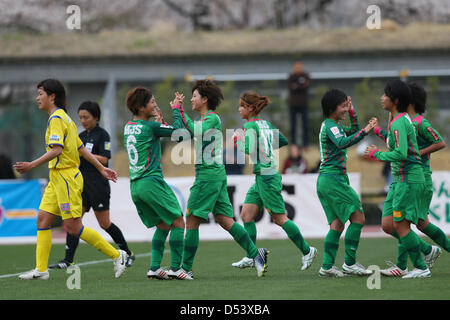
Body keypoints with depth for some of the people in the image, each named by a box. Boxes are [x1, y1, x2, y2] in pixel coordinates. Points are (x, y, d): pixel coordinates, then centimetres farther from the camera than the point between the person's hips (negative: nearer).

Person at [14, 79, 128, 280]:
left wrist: (32, 165, -25)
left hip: (65, 177, -10)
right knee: (43, 219, 4)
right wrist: (101, 168, 24)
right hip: (57, 177, 10)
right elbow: (81, 148, 21)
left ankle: (116, 255, -3)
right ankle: (41, 270, 4)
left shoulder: (56, 118, -13)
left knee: (73, 227, -9)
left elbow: (56, 150, -24)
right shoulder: (64, 118, 17)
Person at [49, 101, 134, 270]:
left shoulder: (102, 135, -7)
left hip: (98, 184, -7)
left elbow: (103, 159, -15)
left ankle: (128, 254, 17)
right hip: (82, 183, 7)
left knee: (104, 224, 0)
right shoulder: (81, 136, 14)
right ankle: (68, 260, -9)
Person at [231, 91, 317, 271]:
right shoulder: (266, 124, 14)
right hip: (261, 176, 10)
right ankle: (250, 257, 2)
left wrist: (238, 141, -6)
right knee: (246, 215, 5)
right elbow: (283, 141, 21)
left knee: (279, 218, -4)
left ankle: (306, 251, 3)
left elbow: (249, 149, -23)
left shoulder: (251, 125, -12)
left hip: (267, 177, -10)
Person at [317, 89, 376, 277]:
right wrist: (364, 132, -36)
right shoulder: (330, 126, -11)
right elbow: (342, 142, -31)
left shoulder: (330, 125, 19)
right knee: (358, 217, -8)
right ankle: (349, 263, -10)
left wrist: (352, 113, 20)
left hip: (325, 180, 10)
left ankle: (327, 266, 1)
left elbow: (353, 131, 33)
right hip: (333, 178, -10)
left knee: (337, 224, 7)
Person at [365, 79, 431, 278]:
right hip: (400, 180, 10)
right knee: (387, 225, 7)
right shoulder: (403, 119, 15)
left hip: (408, 179, -10)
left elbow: (400, 153, -24)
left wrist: (376, 154, -12)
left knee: (400, 225, -8)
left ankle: (421, 268, -3)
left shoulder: (399, 123, -16)